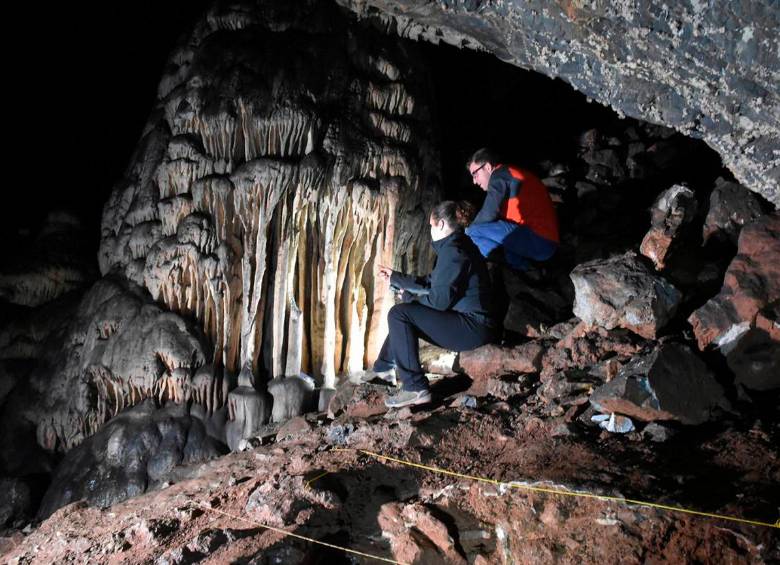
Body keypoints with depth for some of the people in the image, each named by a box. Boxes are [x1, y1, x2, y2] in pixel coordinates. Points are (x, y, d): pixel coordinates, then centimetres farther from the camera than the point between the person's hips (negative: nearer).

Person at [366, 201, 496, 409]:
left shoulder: (452, 252, -18)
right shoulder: (457, 246, 14)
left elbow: (439, 300, -19)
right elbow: (430, 283, 19)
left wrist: (408, 297, -1)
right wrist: (394, 278, 26)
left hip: (472, 327, -11)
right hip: (471, 323, 11)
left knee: (399, 314, -15)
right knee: (405, 313, 22)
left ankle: (416, 388, -15)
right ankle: (384, 367, 36)